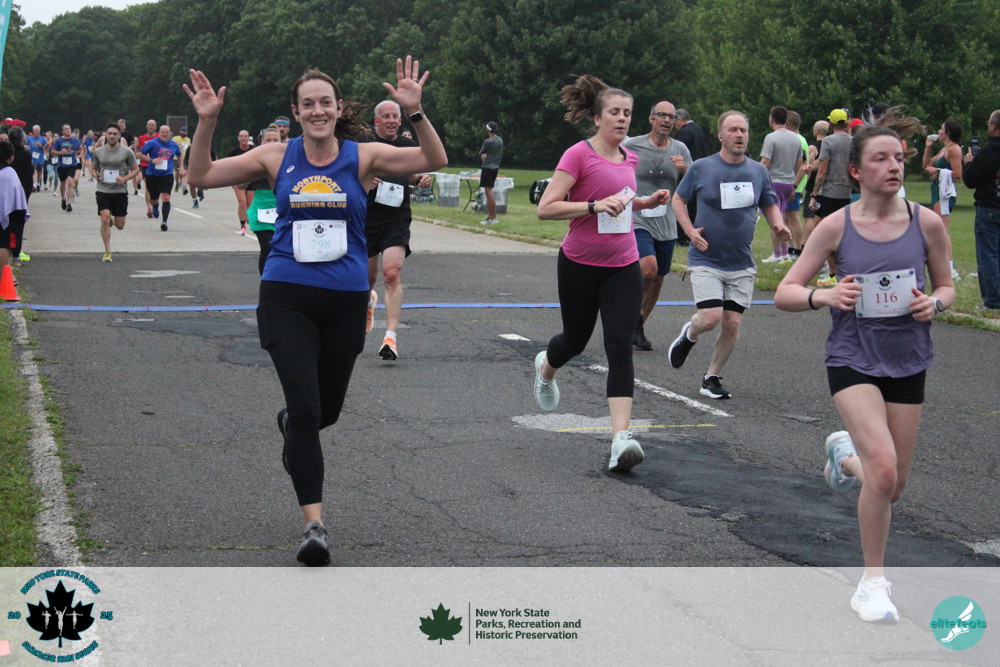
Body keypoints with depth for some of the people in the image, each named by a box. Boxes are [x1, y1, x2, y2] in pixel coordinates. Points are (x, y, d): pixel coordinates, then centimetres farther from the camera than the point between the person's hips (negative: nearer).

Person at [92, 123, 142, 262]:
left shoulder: (126, 151, -3)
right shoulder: (98, 151, 4)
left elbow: (135, 169, 3)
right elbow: (93, 167, 18)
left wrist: (124, 179, -16)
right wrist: (94, 174, -7)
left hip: (120, 191, 0)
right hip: (103, 190, 0)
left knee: (120, 226, 4)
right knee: (105, 219, -16)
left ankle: (112, 220, 43)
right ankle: (107, 252, -5)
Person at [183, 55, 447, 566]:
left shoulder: (362, 158, 0)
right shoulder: (277, 158, 2)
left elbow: (435, 160, -8)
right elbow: (200, 177, 5)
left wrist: (414, 112, -22)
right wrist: (206, 123, -8)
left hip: (345, 301, 2)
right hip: (287, 298, -1)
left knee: (327, 410, 15)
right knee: (305, 407, -14)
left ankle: (291, 424, 53)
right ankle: (314, 523, -9)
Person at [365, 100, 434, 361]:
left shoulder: (408, 146, 8)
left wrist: (421, 179, 3)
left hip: (397, 220, 0)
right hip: (367, 219, 0)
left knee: (392, 275, -18)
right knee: (368, 276, 14)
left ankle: (391, 336, -22)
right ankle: (368, 301, 53)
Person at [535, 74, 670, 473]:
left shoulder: (629, 158, 8)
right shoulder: (578, 155, -12)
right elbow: (545, 209, -18)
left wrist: (646, 202, 8)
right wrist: (595, 205, -27)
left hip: (623, 266, 4)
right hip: (580, 264, -3)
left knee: (620, 347, -11)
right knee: (575, 339, 15)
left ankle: (621, 439, -19)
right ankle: (546, 368, 53)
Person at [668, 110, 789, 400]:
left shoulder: (758, 171, 5)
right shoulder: (701, 168, -4)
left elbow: (770, 206, 17)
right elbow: (678, 200, 6)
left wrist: (778, 226, -5)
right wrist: (690, 231, -9)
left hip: (741, 264, 3)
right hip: (706, 259, -3)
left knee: (732, 324, 1)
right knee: (711, 317, -16)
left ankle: (712, 378, 18)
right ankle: (689, 335, 20)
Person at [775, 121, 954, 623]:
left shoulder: (926, 223, -4)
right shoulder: (836, 226, -8)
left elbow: (946, 285, 11)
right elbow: (785, 293, -3)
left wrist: (934, 303, -12)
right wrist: (824, 296, -23)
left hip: (907, 361, 3)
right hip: (852, 359, -3)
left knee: (893, 486, 9)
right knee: (883, 468, -23)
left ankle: (846, 455, 45)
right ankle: (872, 582, -5)